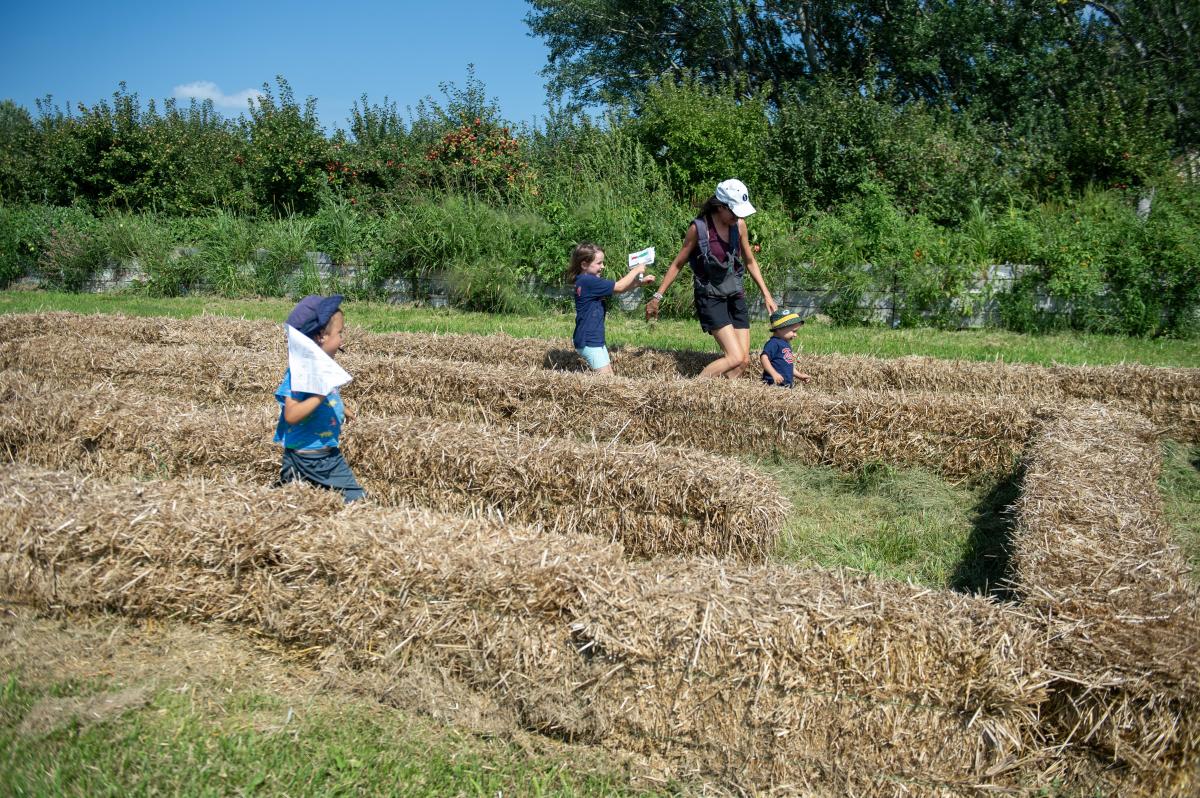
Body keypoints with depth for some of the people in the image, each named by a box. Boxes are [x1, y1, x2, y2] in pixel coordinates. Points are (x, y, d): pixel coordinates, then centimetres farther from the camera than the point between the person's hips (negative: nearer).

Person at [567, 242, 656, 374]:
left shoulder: (588, 281, 11)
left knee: (609, 374, 11)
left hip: (596, 338, 10)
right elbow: (619, 287, -16)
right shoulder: (588, 281, -19)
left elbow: (618, 288, 15)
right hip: (589, 340, -10)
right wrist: (636, 270, -3)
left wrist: (640, 281, 5)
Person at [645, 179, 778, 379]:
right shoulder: (698, 227, -13)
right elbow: (677, 264, -2)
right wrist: (657, 296, -1)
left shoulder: (739, 225, 1)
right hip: (711, 300, -6)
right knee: (735, 358, -17)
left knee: (744, 361, 0)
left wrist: (766, 294, 14)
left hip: (736, 297, 6)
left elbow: (750, 262, 15)